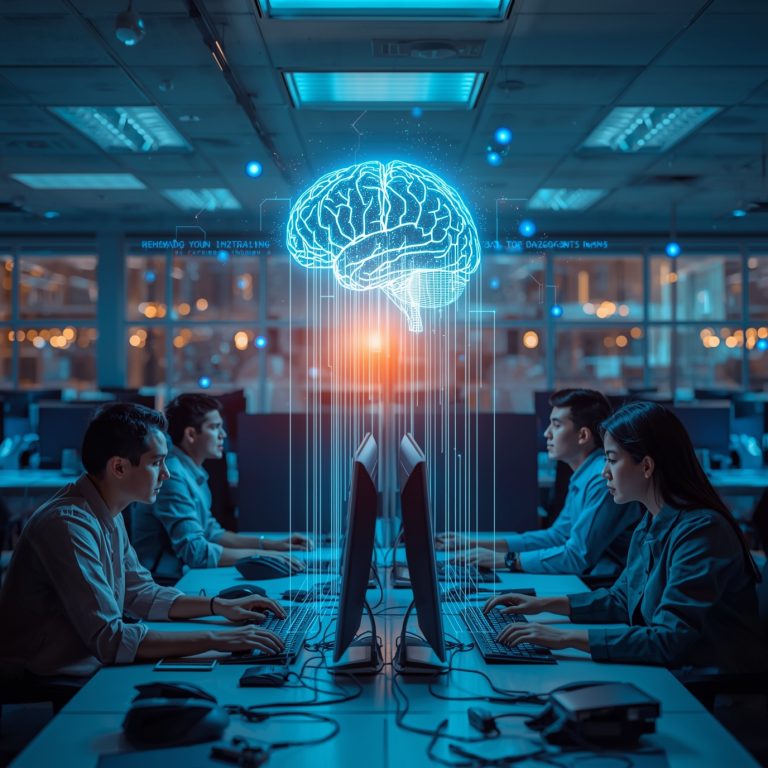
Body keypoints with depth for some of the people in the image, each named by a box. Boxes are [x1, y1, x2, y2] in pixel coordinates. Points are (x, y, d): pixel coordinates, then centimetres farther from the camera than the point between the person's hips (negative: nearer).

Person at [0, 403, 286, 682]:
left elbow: (140, 594, 18)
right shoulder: (68, 525, -24)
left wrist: (221, 606, 6)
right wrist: (214, 639, -27)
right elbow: (110, 638, -27)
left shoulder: (108, 516, 7)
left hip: (90, 668, 9)